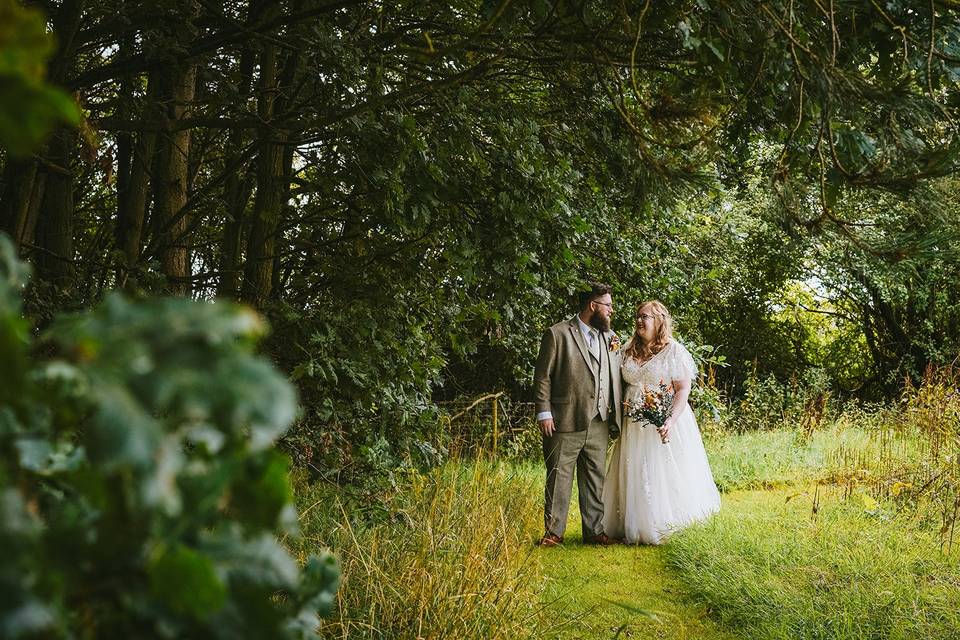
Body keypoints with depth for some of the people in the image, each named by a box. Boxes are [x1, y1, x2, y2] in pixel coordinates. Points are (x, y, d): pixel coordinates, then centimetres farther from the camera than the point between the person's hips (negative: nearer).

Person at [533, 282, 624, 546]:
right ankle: (553, 532, 12)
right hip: (565, 422, -5)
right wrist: (544, 413, -10)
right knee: (559, 478, 2)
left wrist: (617, 414, 8)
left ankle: (594, 530, 22)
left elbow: (616, 378, 17)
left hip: (599, 424, 5)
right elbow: (542, 377, -5)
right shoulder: (557, 334, -5)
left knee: (595, 478, 12)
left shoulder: (610, 337, 13)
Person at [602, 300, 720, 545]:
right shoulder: (629, 351, 10)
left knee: (665, 476, -2)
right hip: (634, 424, 5)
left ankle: (666, 528, 9)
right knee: (634, 477, 7)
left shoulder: (674, 351, -6)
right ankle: (637, 527, 16)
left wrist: (671, 420, -23)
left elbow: (683, 390, -11)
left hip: (663, 424, -5)